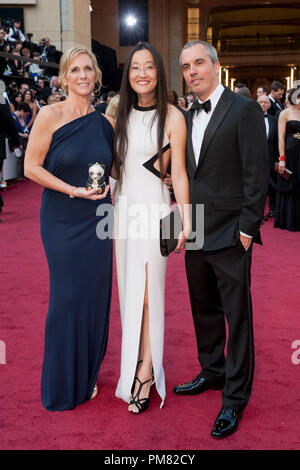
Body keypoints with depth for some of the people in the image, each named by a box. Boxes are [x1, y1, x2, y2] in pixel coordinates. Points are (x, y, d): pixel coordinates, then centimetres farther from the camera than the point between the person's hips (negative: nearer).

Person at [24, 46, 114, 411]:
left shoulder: (104, 122, 7)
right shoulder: (50, 115, -7)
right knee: (68, 296, 2)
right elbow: (32, 167, -9)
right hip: (62, 220, -4)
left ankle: (86, 376, 27)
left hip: (97, 218, 4)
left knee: (95, 295, 8)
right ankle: (62, 386, 22)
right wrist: (73, 190, -17)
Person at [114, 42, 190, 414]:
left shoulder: (172, 117, -6)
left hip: (154, 209, -5)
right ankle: (137, 358, 23)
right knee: (129, 291, 10)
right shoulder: (119, 114, 9)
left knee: (146, 292, -4)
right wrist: (109, 208, 12)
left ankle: (145, 372, 7)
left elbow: (179, 174, -6)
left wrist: (185, 223, -9)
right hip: (122, 209, 6)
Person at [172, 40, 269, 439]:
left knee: (237, 315, 2)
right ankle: (212, 372, 35)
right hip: (196, 233, 7)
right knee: (204, 308, 17)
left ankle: (235, 397, 13)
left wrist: (247, 227, -16)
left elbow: (257, 173, -12)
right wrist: (185, 220, 10)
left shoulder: (244, 110, -8)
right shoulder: (188, 117, 14)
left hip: (229, 234, -7)